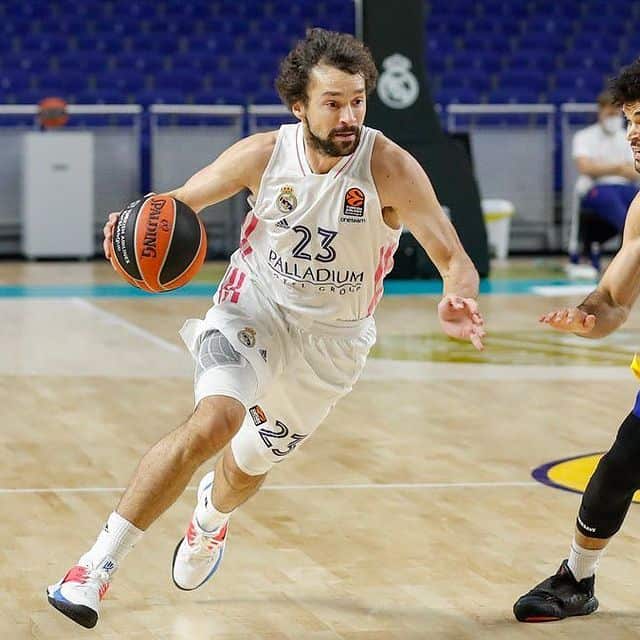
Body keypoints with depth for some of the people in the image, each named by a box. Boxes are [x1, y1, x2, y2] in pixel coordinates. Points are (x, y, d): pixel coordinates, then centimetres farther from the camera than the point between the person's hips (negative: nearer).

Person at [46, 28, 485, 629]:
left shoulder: (390, 168, -23)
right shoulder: (263, 155, -17)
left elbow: (455, 258, -24)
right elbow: (178, 202, -3)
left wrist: (458, 300, -48)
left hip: (332, 337, 1)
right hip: (255, 304, -1)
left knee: (252, 460, 17)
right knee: (216, 419, -29)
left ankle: (211, 516, 58)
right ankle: (97, 565, -23)